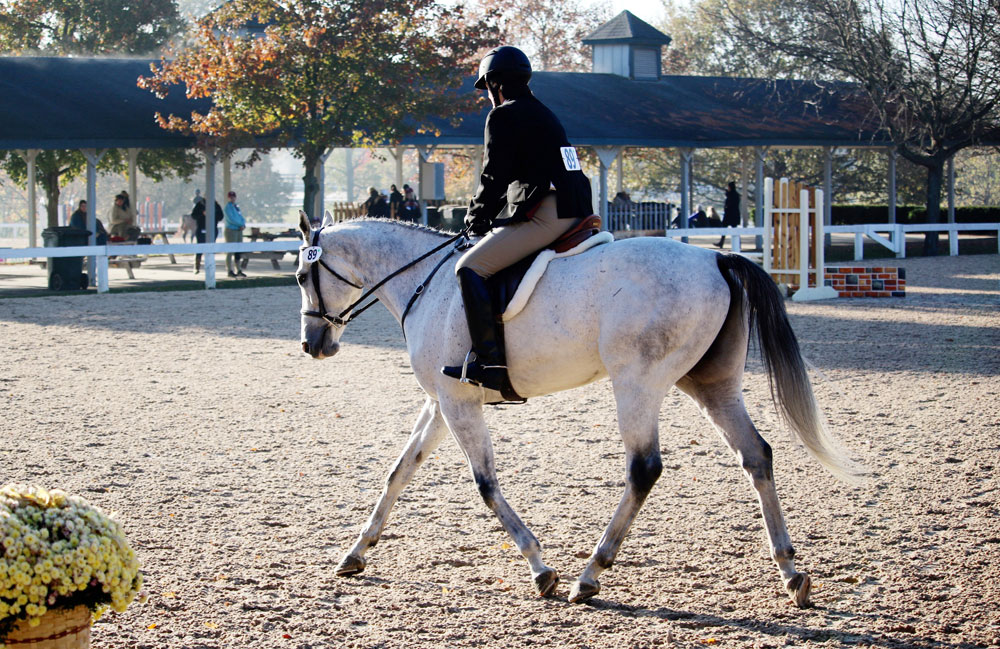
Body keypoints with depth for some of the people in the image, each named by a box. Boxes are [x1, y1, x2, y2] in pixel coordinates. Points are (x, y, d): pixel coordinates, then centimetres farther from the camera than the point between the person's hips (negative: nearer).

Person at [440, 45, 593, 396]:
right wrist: (490, 218, 26)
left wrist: (476, 219, 8)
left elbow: (494, 178, -8)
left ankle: (490, 362, -24)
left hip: (543, 216, -10)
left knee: (471, 268, -14)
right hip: (575, 213, 10)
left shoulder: (502, 117, -4)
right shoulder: (545, 114, 25)